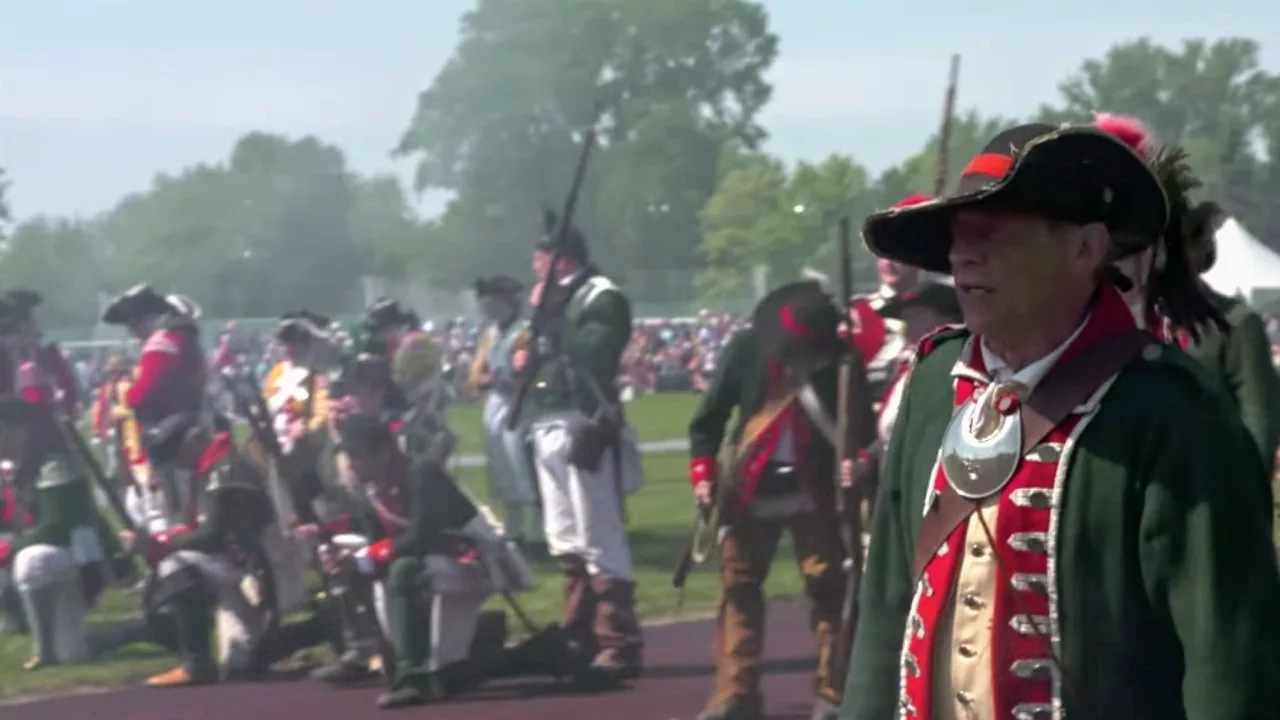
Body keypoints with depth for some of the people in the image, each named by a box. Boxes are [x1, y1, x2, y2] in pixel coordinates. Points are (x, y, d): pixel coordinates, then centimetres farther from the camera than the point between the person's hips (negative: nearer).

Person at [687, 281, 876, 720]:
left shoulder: (841, 357, -8)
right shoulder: (747, 347, -6)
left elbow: (861, 424, -3)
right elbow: (711, 414, 2)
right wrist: (703, 471, -7)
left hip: (815, 490, -2)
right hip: (751, 486, 2)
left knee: (827, 587, -3)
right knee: (738, 586, 3)